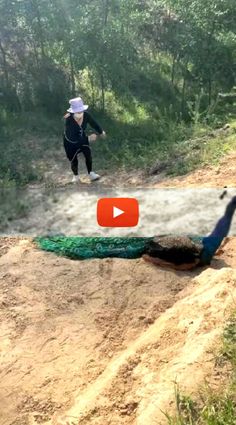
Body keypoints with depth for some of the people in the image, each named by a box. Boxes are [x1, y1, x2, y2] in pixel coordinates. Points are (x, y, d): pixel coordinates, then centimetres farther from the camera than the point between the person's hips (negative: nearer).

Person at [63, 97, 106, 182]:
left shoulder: (86, 115, -25)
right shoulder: (69, 120, -38)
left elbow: (93, 123, -3)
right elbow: (73, 138, -41)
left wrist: (101, 132, 14)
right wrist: (88, 139, -46)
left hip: (82, 137, 4)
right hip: (70, 141, -4)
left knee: (88, 154, -9)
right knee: (73, 160, 6)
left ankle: (91, 174, 6)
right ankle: (76, 176, 33)